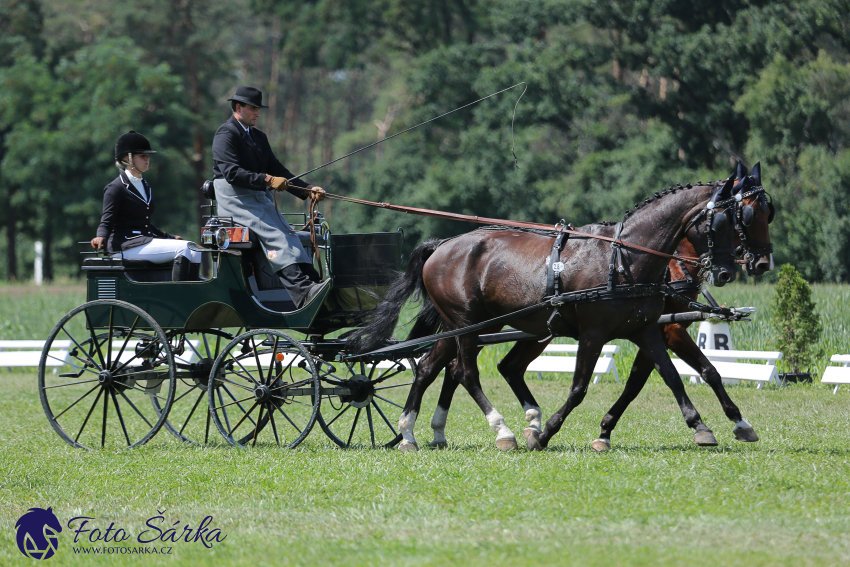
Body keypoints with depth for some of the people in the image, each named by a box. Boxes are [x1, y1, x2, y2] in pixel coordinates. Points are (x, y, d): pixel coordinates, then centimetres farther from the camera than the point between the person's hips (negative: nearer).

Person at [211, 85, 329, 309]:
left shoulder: (258, 137, 24)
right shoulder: (225, 135, -5)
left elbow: (276, 170, 20)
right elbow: (231, 173, -18)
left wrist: (308, 190, 6)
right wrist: (267, 180, -27)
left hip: (261, 200, 8)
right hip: (237, 201, -8)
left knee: (289, 235, -16)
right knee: (275, 236, -27)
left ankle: (311, 284, -32)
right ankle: (302, 291, -41)